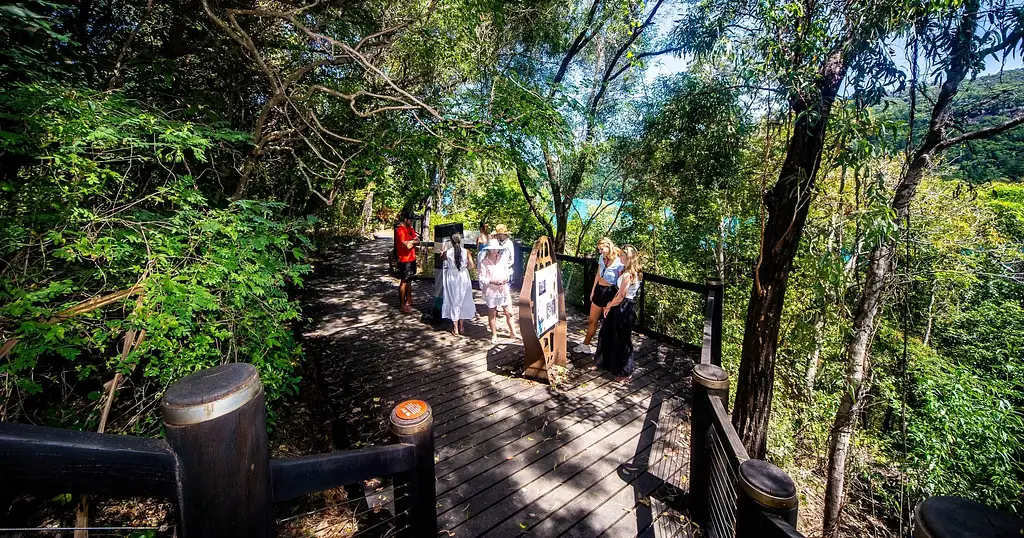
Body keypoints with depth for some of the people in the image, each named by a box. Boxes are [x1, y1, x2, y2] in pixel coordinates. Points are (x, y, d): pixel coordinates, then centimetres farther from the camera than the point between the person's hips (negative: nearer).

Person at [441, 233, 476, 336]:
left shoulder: (447, 252, -9)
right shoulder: (466, 252, -9)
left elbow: (442, 257, 12)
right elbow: (472, 265, -12)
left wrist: (444, 250, 30)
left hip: (451, 278, -1)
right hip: (463, 277, 1)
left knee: (453, 301, 8)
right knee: (463, 301, 15)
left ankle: (455, 329, 11)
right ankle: (461, 326, 26)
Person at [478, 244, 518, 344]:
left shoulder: (502, 260, 6)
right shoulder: (484, 263, -6)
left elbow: (507, 273, 14)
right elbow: (482, 278, -8)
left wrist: (505, 279, -6)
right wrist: (492, 280, -19)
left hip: (504, 289, 3)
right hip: (491, 291, -3)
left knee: (509, 312, 8)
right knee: (492, 314, 8)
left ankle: (513, 333, 24)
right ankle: (494, 335, 22)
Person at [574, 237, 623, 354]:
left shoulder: (619, 262, -17)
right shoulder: (601, 258, 3)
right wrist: (593, 290, 17)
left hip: (610, 292, -7)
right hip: (599, 290, 7)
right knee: (592, 320, 17)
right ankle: (586, 344, 32)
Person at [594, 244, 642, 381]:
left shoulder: (628, 274, -24)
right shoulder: (628, 271, 8)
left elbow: (620, 297, -21)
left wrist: (609, 306, -5)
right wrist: (611, 304, 2)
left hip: (623, 309, -10)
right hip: (620, 307, 10)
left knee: (621, 340, 5)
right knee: (609, 334, 22)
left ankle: (624, 372, 22)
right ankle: (609, 363, 40)